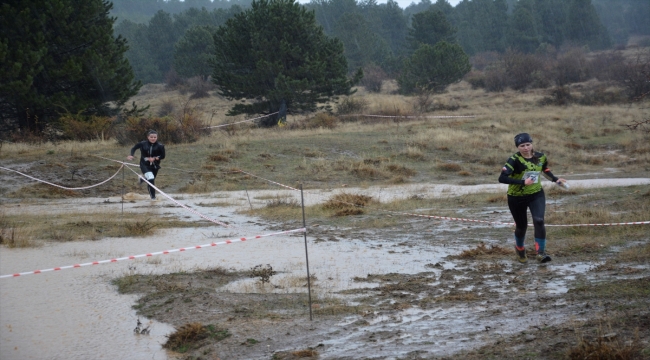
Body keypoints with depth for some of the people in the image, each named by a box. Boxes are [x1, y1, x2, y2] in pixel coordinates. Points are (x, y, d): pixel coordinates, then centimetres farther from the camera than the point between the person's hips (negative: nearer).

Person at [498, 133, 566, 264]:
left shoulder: (540, 157, -4)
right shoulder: (514, 160, -21)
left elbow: (545, 170, 19)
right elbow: (502, 178, -33)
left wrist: (555, 179, 2)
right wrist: (522, 182, -37)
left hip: (536, 195, 3)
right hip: (517, 198, -3)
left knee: (539, 221, -20)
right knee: (521, 226, 12)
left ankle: (541, 253, -15)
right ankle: (519, 249, 43)